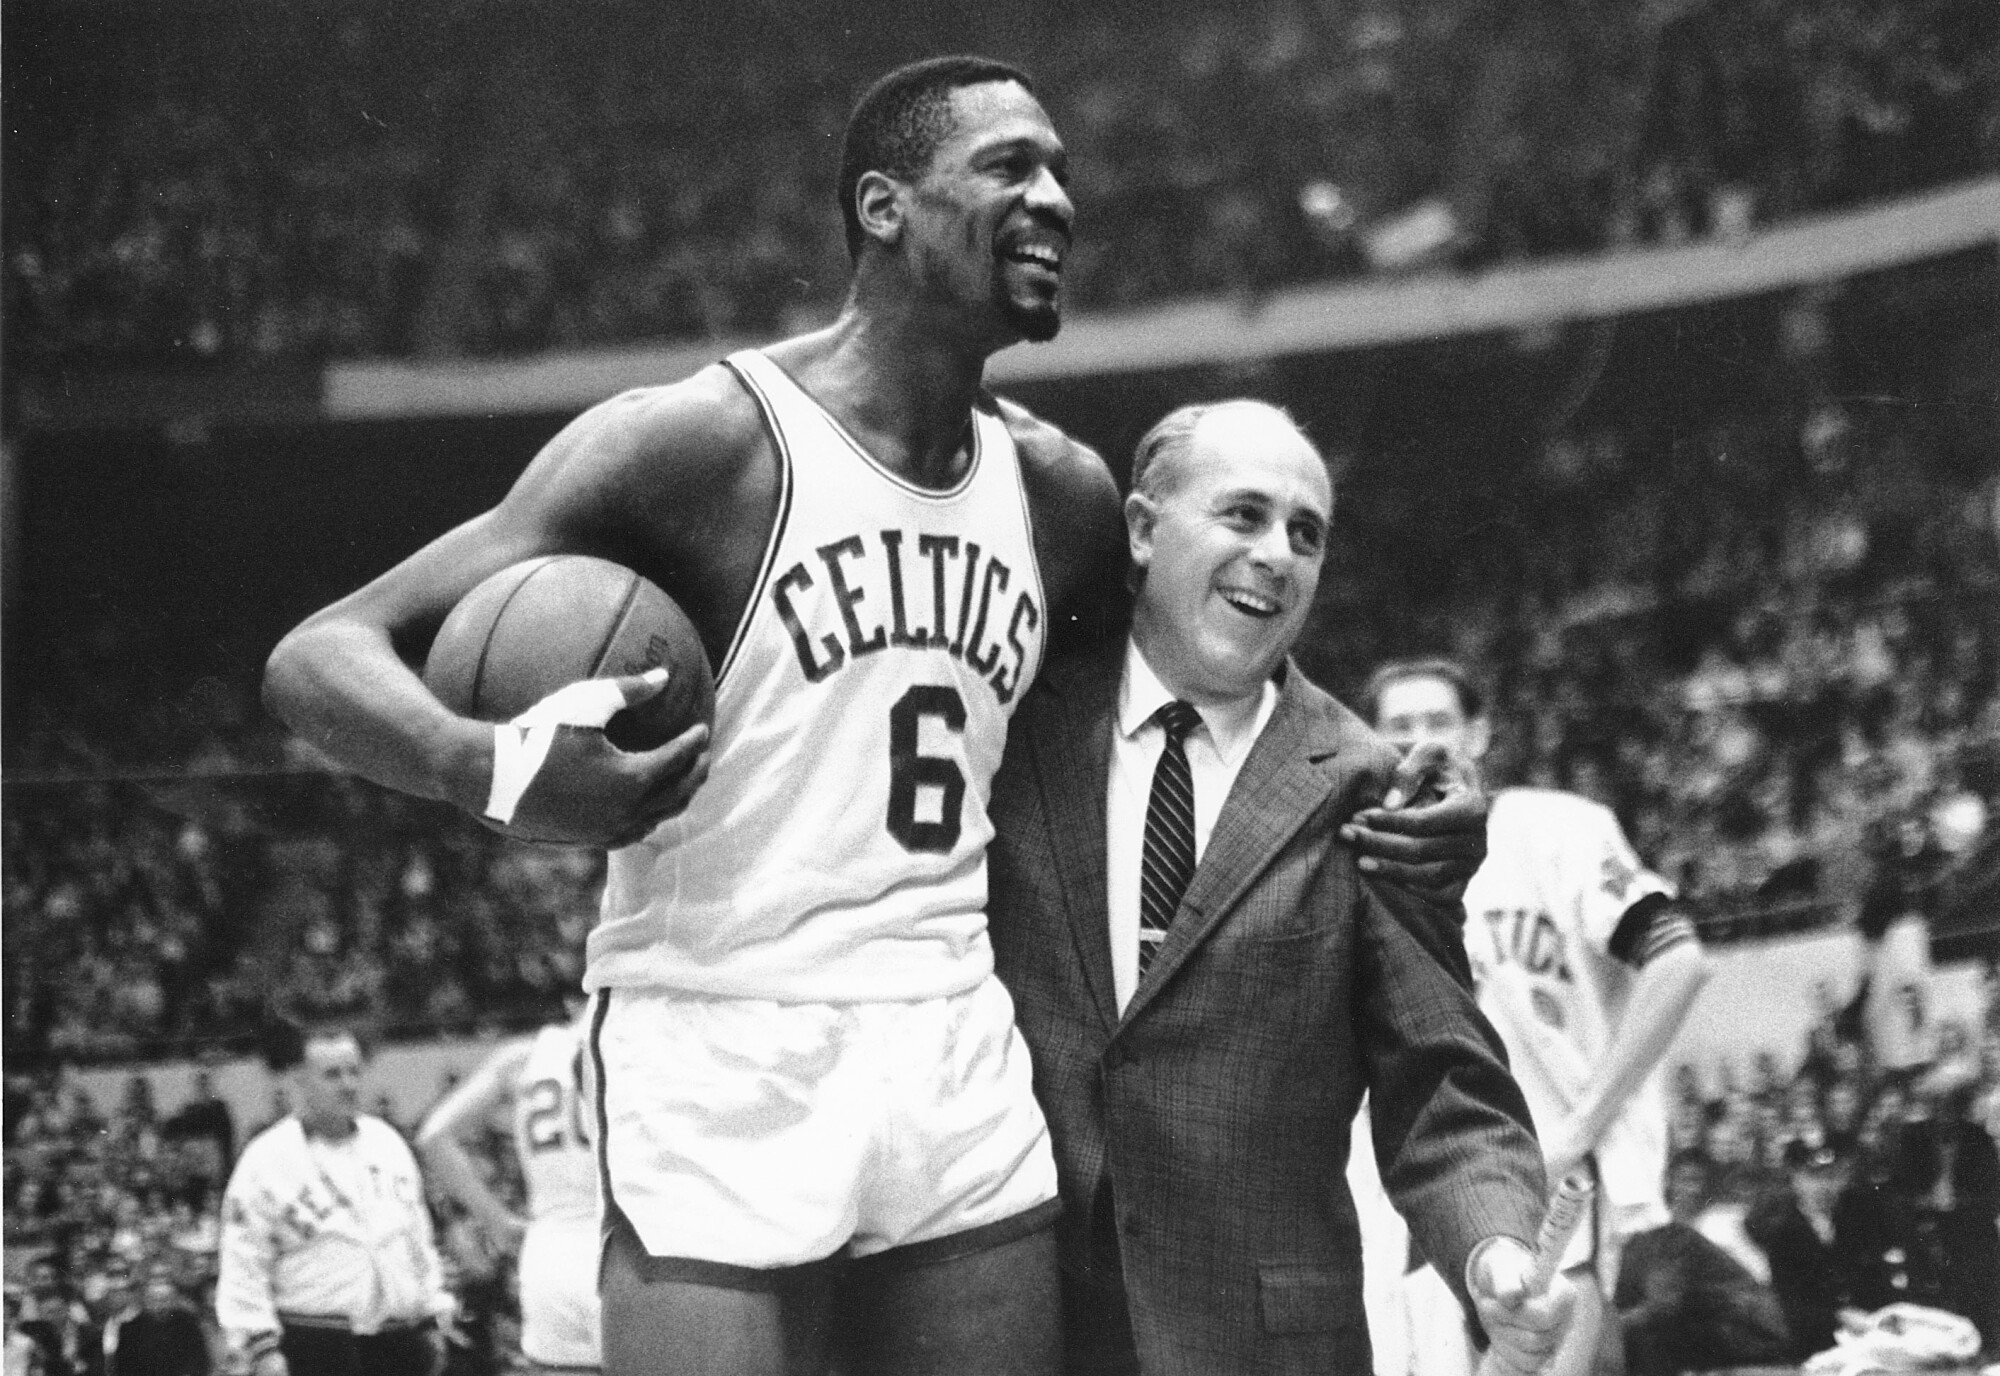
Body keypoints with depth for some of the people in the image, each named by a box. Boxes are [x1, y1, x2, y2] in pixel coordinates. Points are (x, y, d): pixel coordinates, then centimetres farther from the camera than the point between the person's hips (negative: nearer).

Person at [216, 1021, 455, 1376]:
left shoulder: (387, 1143, 11)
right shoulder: (266, 1162, -7)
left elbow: (419, 1238, 19)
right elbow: (244, 1265, -9)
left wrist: (431, 1319, 16)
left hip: (399, 1343, 6)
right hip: (317, 1347, -6)